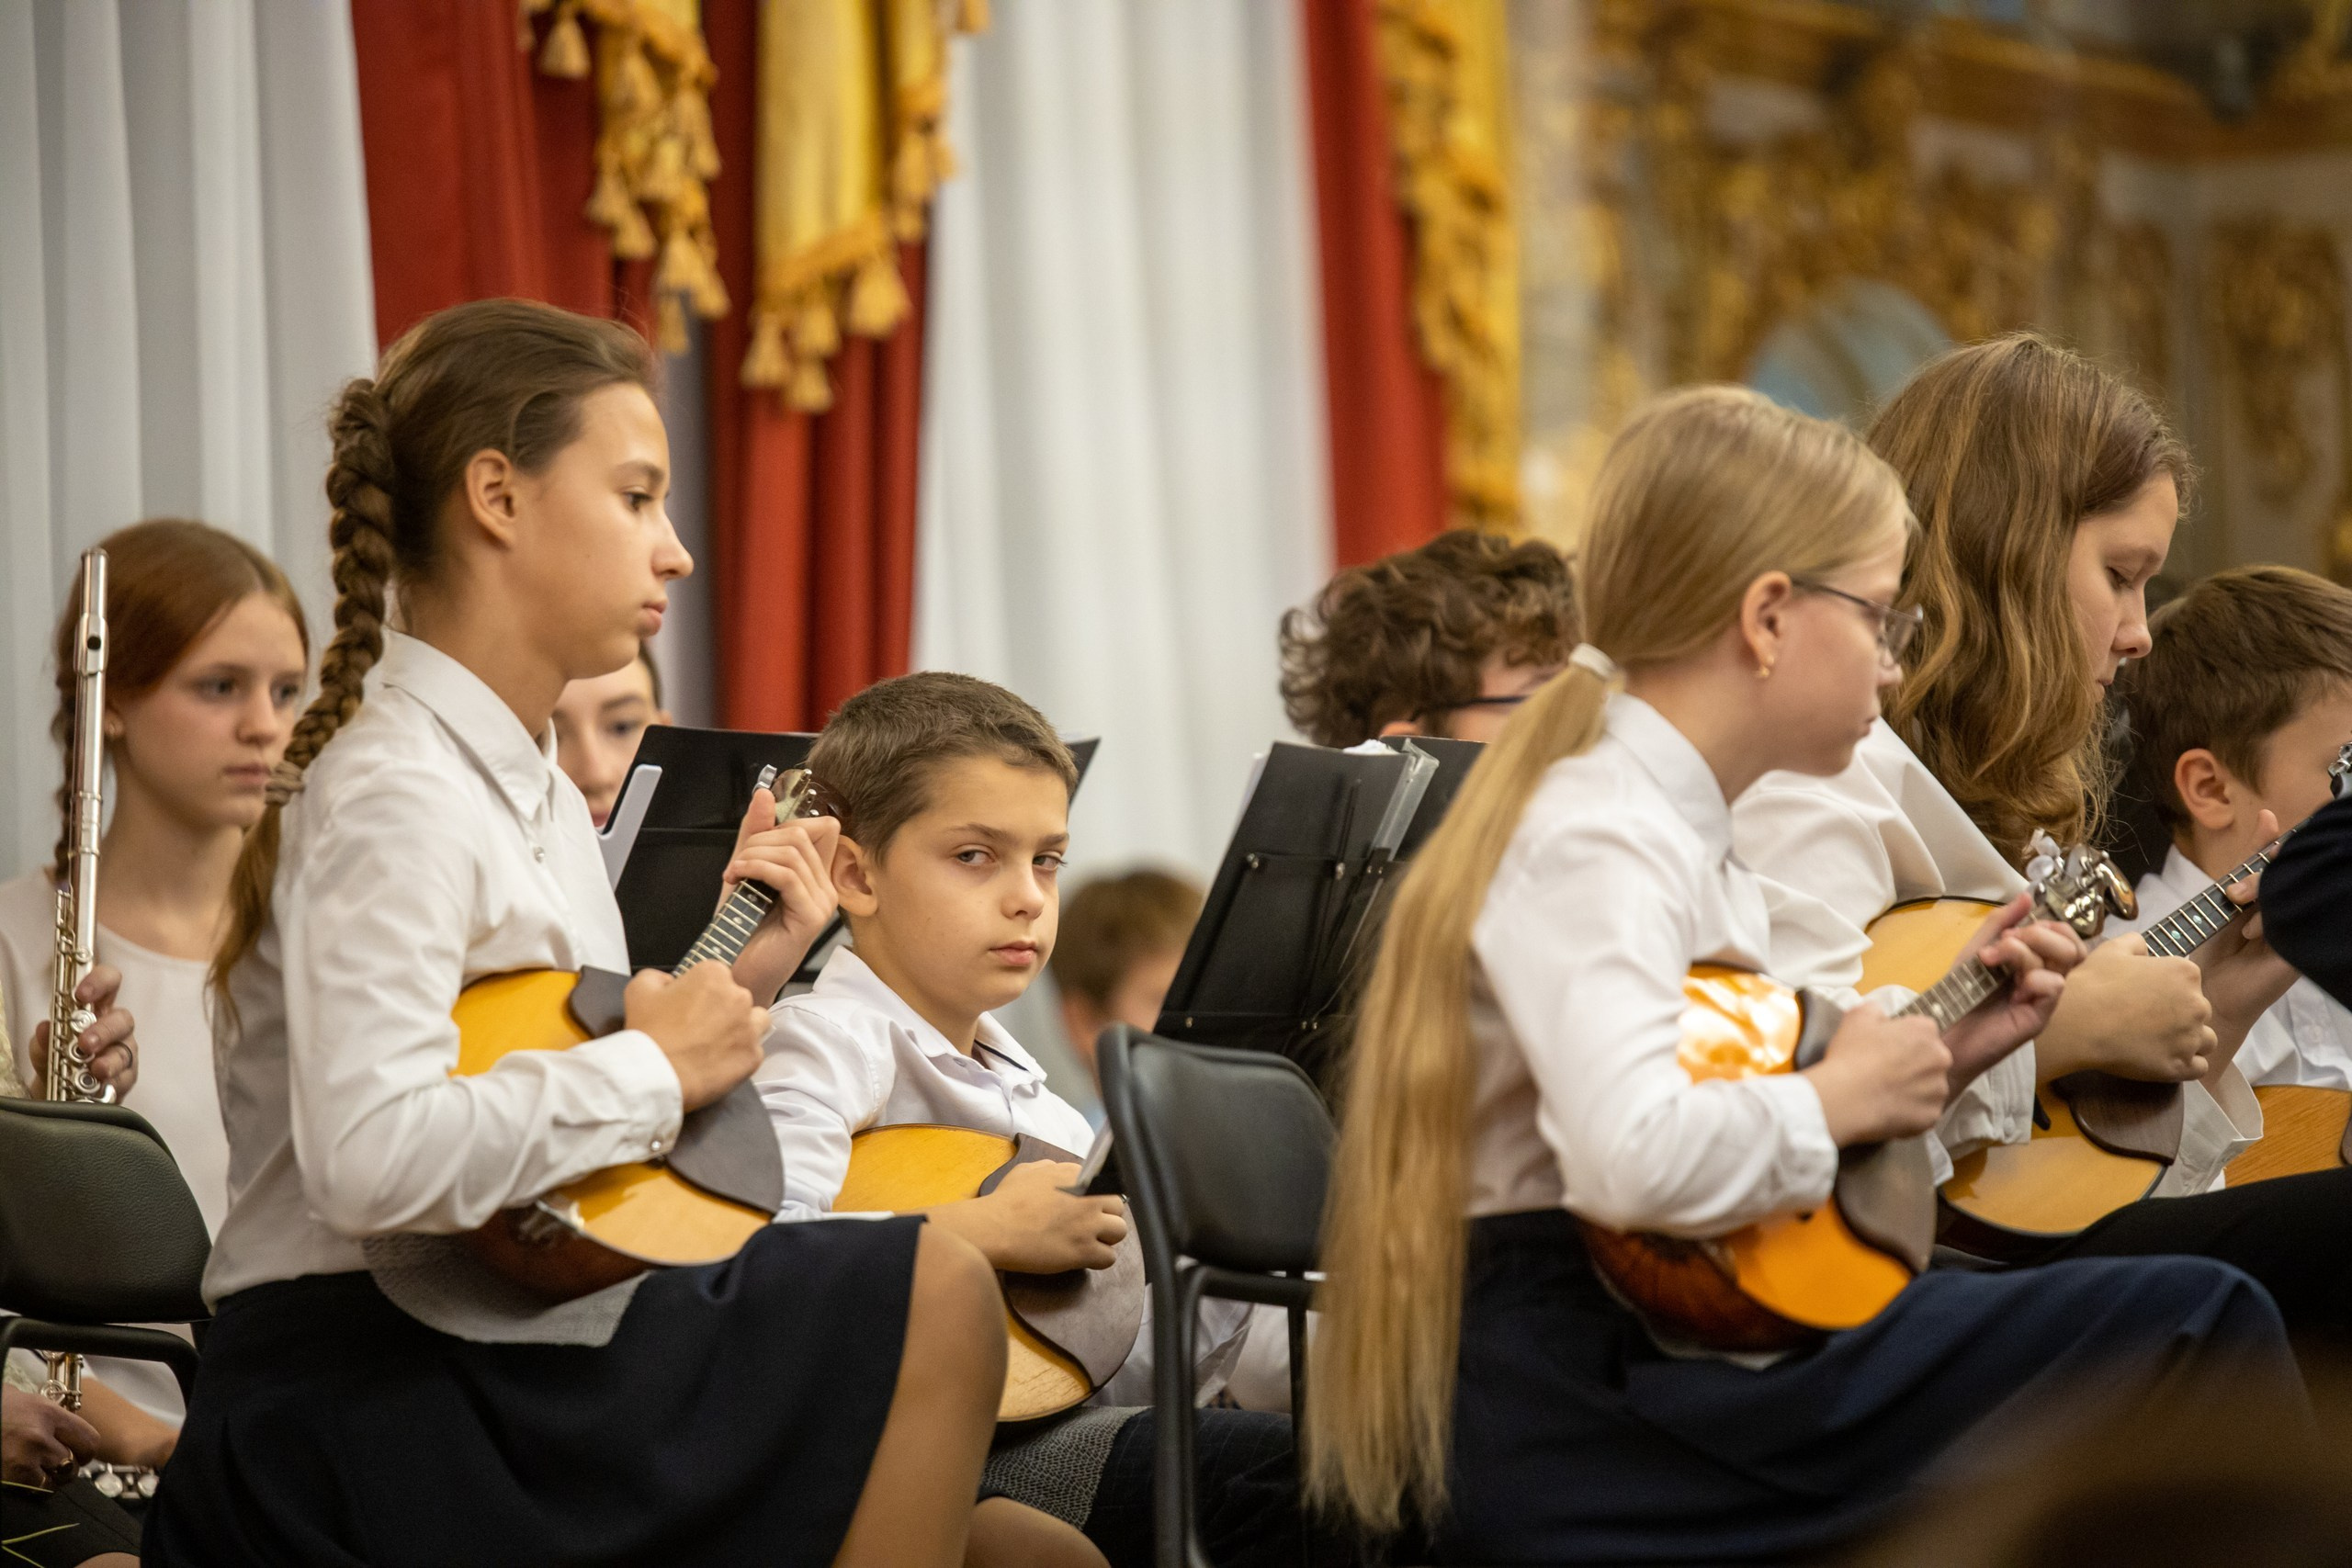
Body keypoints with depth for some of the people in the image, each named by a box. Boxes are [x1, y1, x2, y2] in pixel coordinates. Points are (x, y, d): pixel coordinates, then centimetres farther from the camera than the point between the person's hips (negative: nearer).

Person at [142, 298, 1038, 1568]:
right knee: (932, 1296, -16)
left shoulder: (537, 793, 16)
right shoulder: (396, 795, -16)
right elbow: (370, 1162, -30)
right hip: (358, 1409, -10)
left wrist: (733, 982, 9)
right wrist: (651, 1066, -19)